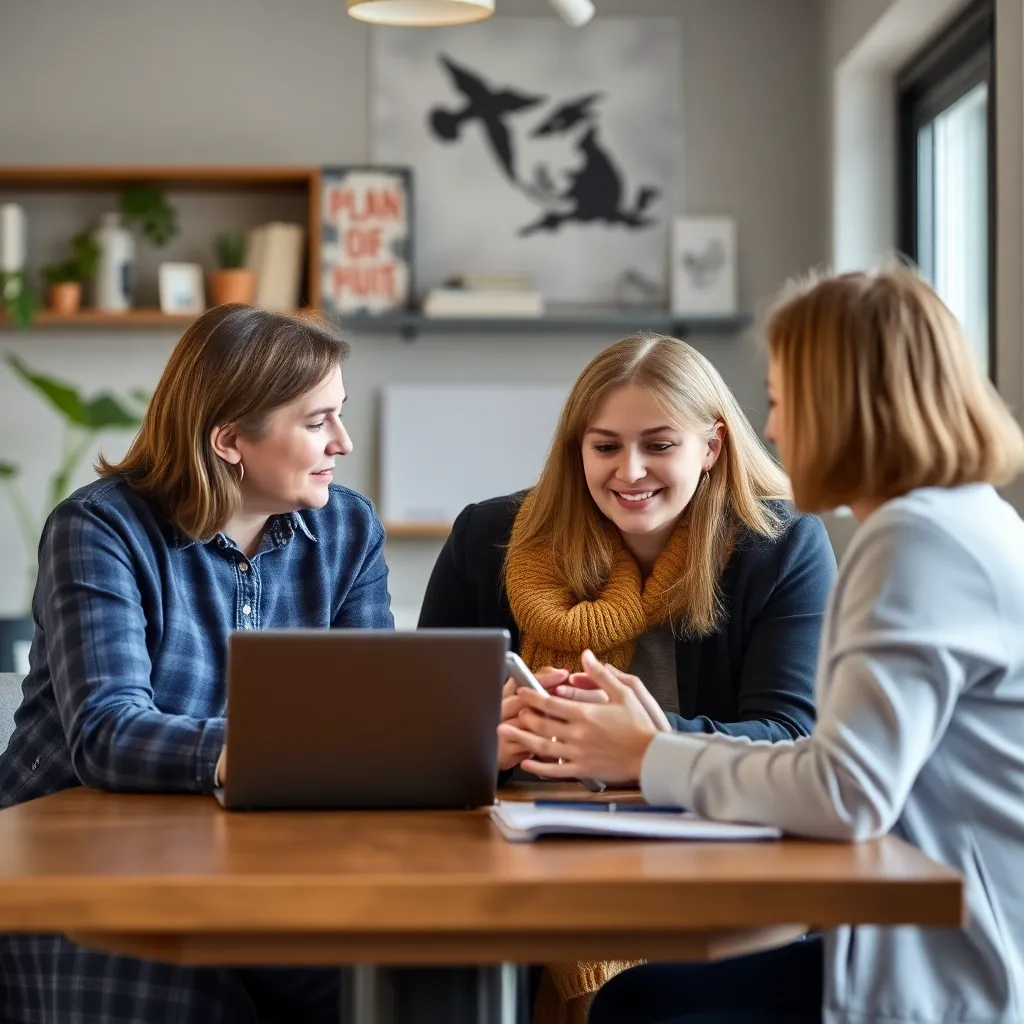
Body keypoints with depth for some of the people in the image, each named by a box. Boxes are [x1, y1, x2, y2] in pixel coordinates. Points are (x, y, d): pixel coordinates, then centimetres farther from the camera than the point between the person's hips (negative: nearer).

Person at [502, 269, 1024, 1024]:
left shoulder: (921, 539, -17)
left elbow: (848, 792, -26)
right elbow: (855, 770, 14)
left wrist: (651, 759, -11)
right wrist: (665, 744, 7)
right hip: (933, 956, 9)